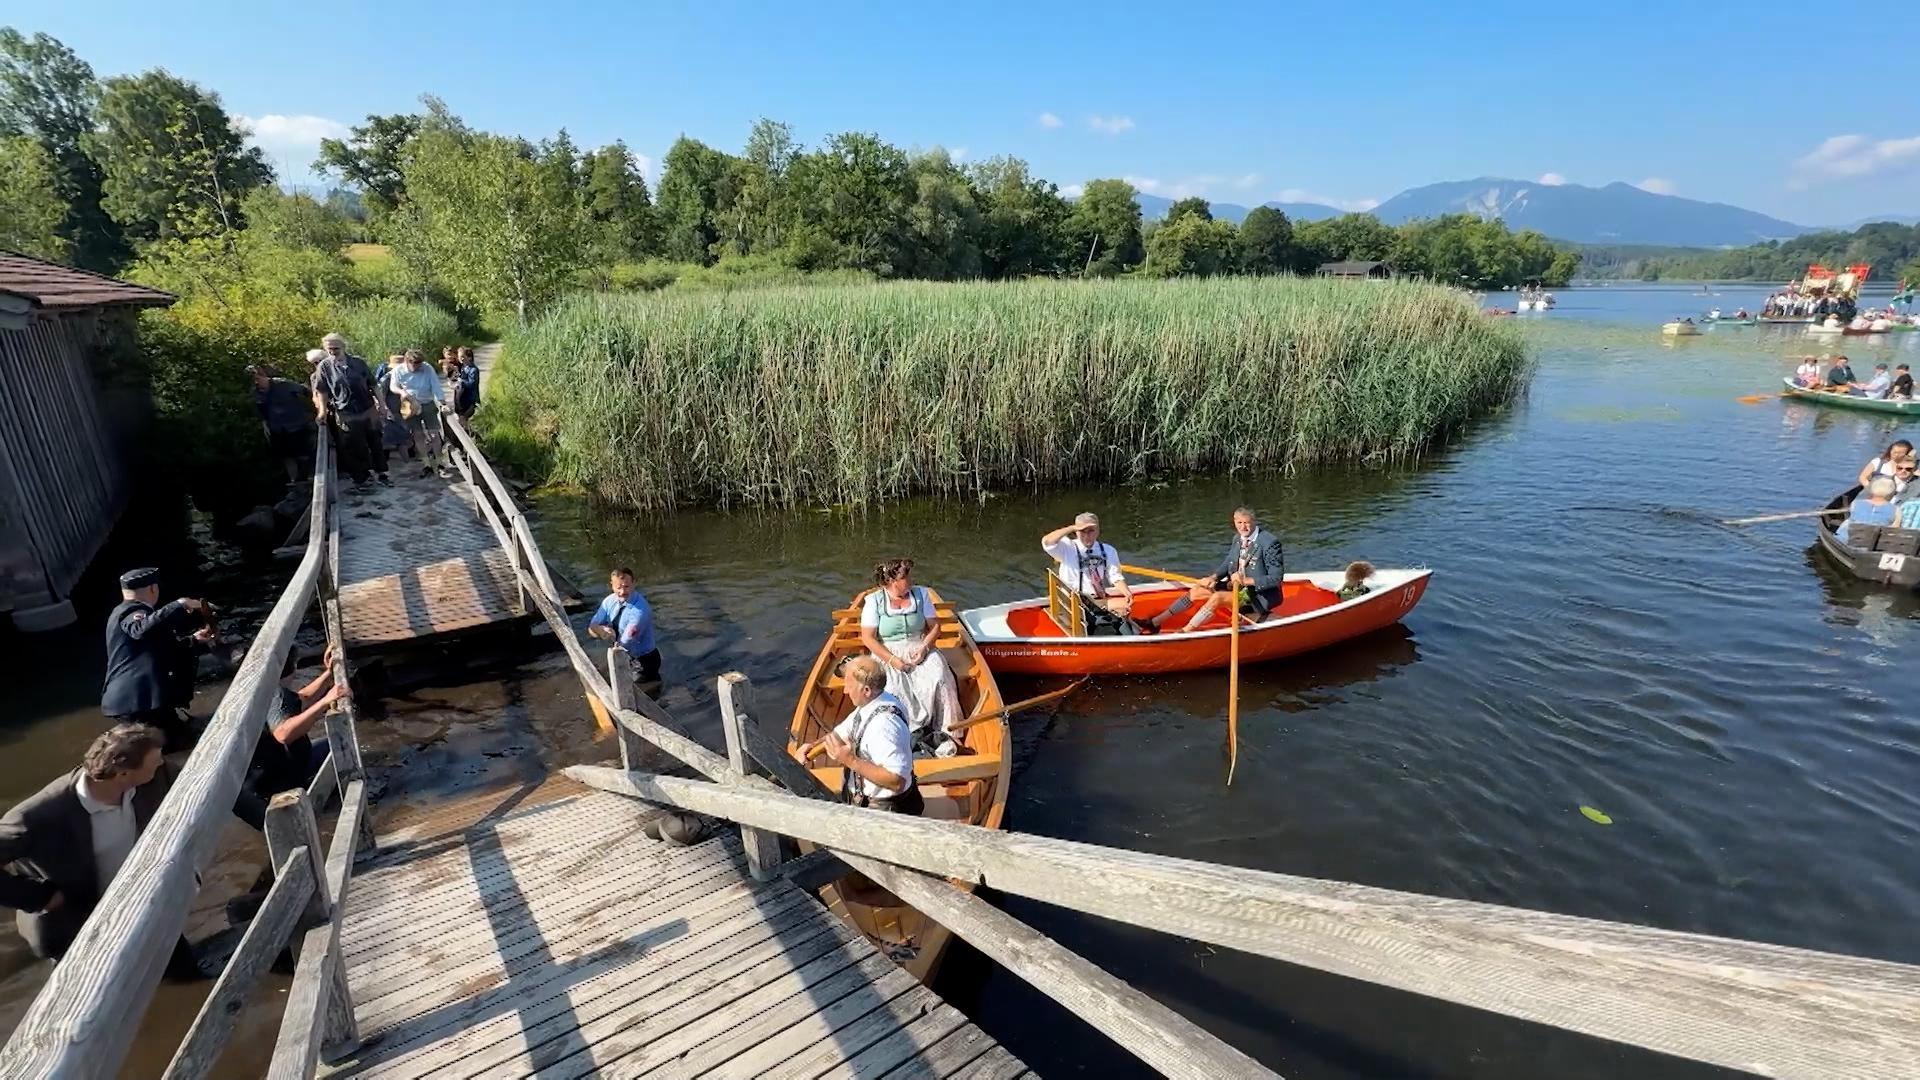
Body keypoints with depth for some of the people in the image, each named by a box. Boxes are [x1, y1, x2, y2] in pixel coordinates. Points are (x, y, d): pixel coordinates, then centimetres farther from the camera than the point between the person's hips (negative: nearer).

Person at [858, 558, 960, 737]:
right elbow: (868, 638, -7)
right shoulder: (874, 601, -5)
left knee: (938, 679, -24)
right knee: (892, 688, -30)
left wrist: (924, 648, -11)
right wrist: (892, 660, -16)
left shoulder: (921, 594, 4)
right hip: (887, 654, -2)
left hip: (920, 649, 2)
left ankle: (944, 730, -16)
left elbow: (935, 625, 7)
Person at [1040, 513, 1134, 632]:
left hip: (1102, 599, 5)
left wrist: (1127, 593, -19)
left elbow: (1115, 576, 1)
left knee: (1126, 604, -22)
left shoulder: (1108, 550, 8)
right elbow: (1046, 542, -21)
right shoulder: (1067, 547, -2)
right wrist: (1072, 528, -23)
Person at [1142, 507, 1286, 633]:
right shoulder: (1238, 538, 4)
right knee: (1197, 590, -4)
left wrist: (1246, 580, -27)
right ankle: (1155, 623, -3)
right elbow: (1228, 563, 16)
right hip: (1236, 586, 8)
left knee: (1217, 597, -29)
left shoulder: (1270, 542, -17)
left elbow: (1276, 578, -18)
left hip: (1259, 595, -7)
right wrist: (1215, 577, -5)